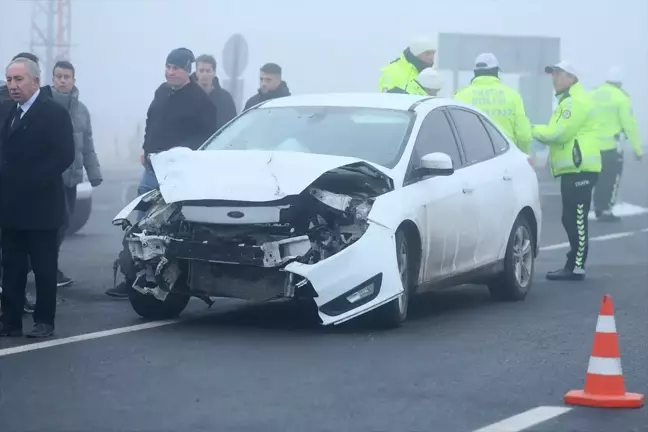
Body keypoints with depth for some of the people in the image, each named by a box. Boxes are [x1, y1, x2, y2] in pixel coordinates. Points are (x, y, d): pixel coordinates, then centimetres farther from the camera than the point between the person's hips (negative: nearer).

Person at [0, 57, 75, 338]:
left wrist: (32, 183, -20)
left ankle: (44, 321, 9)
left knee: (44, 267, 1)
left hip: (40, 206, -7)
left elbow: (64, 155, -16)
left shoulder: (54, 113, -9)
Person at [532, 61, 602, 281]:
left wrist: (535, 130, -6)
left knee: (576, 219, -11)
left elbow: (560, 133, -19)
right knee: (572, 219, 14)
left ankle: (576, 268, -11)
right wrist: (542, 132, 2)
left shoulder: (576, 101, -12)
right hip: (572, 169, 11)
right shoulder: (568, 100, 23)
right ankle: (573, 264, 20)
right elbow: (560, 133, 19)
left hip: (580, 169, -11)